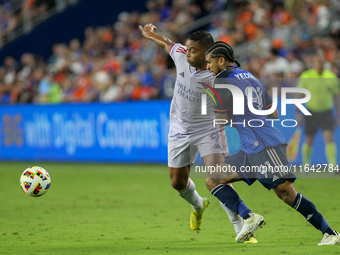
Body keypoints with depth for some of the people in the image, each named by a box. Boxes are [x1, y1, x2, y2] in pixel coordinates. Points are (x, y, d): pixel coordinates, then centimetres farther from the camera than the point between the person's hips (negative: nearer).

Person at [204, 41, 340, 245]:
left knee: (287, 193, -13)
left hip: (264, 147, -9)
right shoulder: (251, 78, 20)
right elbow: (274, 114, 21)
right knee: (213, 180, 5)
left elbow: (222, 121, -5)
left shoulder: (223, 81, -5)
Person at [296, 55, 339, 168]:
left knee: (329, 139, -14)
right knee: (309, 141, 7)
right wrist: (298, 113, -5)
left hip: (326, 112, 1)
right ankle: (306, 165, 27)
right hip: (311, 112, -1)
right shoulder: (306, 77, -7)